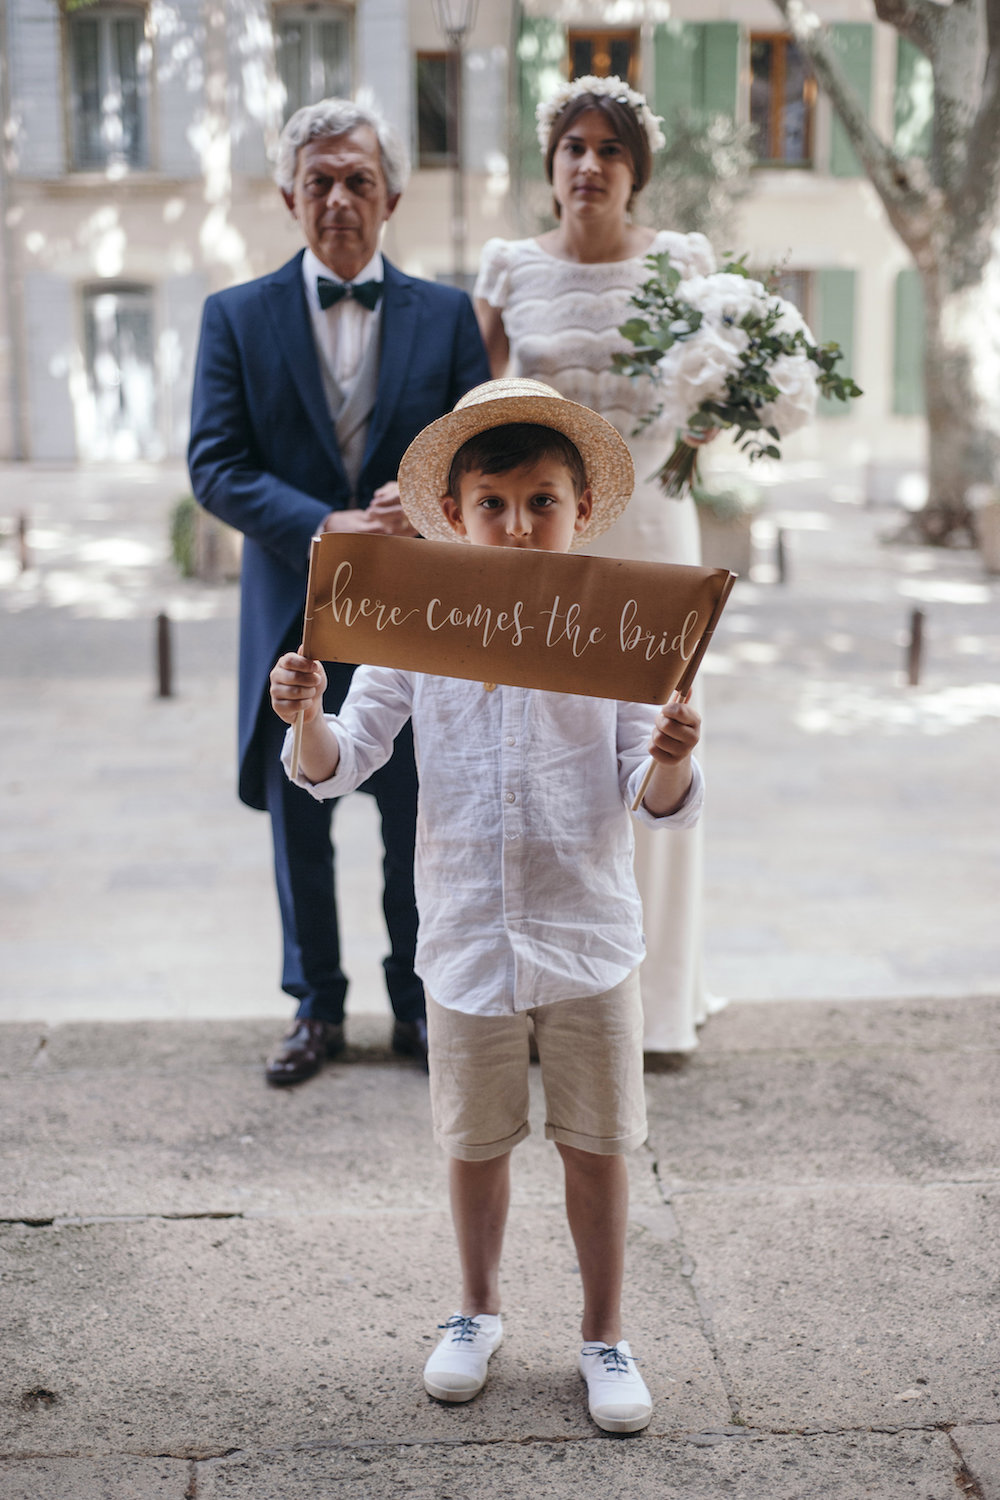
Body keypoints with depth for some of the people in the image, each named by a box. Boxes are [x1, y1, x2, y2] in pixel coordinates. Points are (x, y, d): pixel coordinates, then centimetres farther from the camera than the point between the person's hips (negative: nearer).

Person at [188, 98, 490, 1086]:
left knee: (418, 825, 10)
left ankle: (417, 1003, 27)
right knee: (299, 825, 11)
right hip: (295, 616, 0)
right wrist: (326, 527, -20)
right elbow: (214, 464, -6)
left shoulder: (445, 315, 5)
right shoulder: (236, 317, 3)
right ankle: (315, 1007, 28)